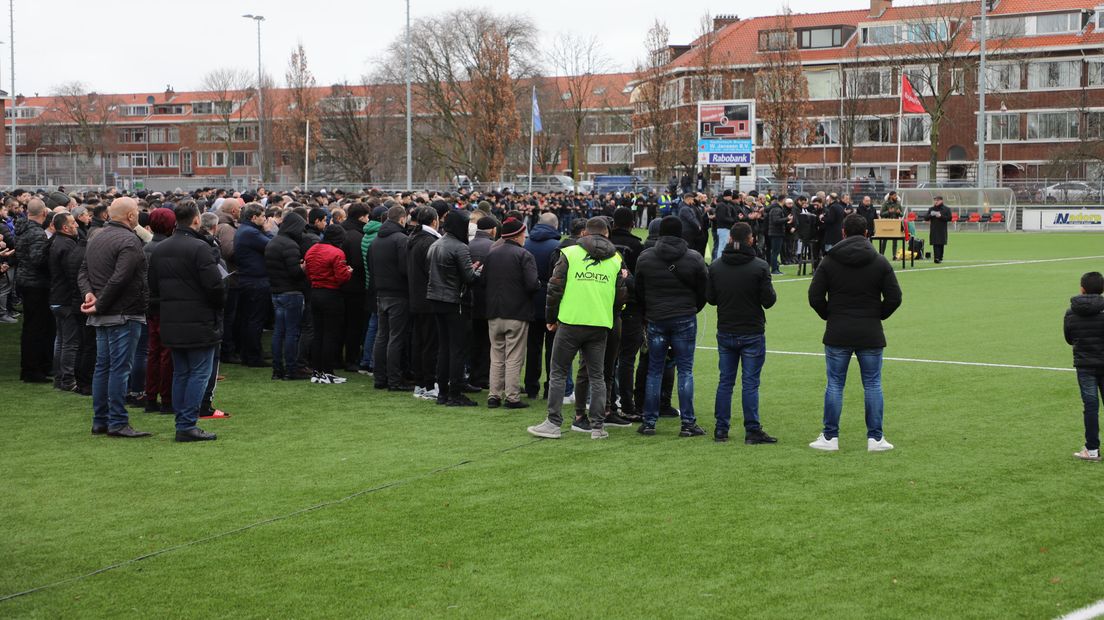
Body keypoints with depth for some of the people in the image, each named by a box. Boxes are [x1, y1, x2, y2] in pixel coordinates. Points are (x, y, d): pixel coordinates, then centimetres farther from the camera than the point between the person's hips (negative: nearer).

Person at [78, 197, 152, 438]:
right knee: (120, 367, -6)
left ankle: (100, 420, 16)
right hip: (124, 314, -9)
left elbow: (83, 272, 13)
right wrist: (99, 306, -15)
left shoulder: (96, 238, 14)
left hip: (102, 317, 9)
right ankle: (118, 423, -4)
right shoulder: (129, 241, -16)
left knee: (103, 366, 12)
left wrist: (89, 293, -3)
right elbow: (119, 279, -22)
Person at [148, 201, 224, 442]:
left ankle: (182, 423, 16)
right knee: (199, 373, -2)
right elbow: (215, 284, -19)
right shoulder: (199, 248, -15)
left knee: (180, 373, 14)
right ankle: (188, 425, -5)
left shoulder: (159, 249, 9)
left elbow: (153, 288, 14)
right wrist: (219, 304, 0)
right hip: (199, 322, -7)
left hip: (171, 323, 7)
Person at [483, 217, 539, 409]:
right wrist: (538, 285, 2)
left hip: (494, 313, 5)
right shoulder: (524, 255, -12)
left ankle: (494, 395, 12)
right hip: (517, 313, -5)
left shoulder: (491, 253, 6)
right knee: (514, 358, 0)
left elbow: (483, 280, 10)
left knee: (496, 357, 13)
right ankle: (512, 398, 1)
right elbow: (532, 284, -19)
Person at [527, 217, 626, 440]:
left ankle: (553, 423, 6)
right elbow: (621, 296, 9)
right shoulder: (615, 259, 8)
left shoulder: (570, 253, -1)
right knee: (597, 375, 10)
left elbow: (555, 288, -3)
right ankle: (598, 427, 8)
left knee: (558, 373, 7)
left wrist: (551, 317, 8)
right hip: (600, 325, 3)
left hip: (570, 322, -3)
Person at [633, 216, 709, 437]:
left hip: (655, 320, 1)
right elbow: (704, 290, 3)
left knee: (654, 371, 8)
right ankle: (687, 423, 0)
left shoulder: (645, 258, 0)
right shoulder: (694, 259, -3)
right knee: (685, 370, 2)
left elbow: (638, 291, 7)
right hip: (685, 319, -1)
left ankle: (649, 422, 8)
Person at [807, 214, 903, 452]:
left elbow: (815, 297, -4)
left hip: (838, 334, 0)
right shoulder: (880, 262, -1)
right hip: (870, 334, 0)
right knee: (873, 385, 7)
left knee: (835, 385, 6)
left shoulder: (829, 261, -2)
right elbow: (894, 297, -2)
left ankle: (830, 437, 7)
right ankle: (875, 438, 6)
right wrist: (876, 316, 12)